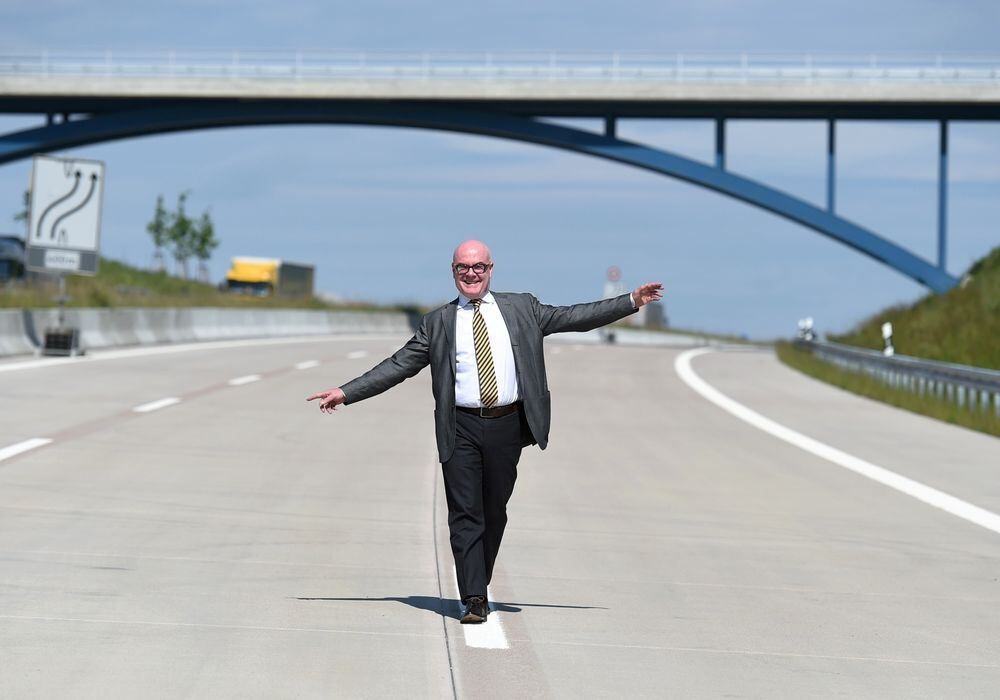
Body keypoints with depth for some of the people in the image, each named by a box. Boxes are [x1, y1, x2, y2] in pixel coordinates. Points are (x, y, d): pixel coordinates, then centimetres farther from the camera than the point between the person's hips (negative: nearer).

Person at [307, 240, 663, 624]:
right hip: (461, 429, -1)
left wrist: (632, 301, 5)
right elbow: (398, 365, 7)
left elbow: (573, 317, 11)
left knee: (494, 513, 9)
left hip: (508, 425, 1)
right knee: (465, 516, -6)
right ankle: (474, 601, -7)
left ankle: (480, 586, 26)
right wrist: (346, 392, 0)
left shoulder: (522, 309, 11)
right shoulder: (438, 323, 8)